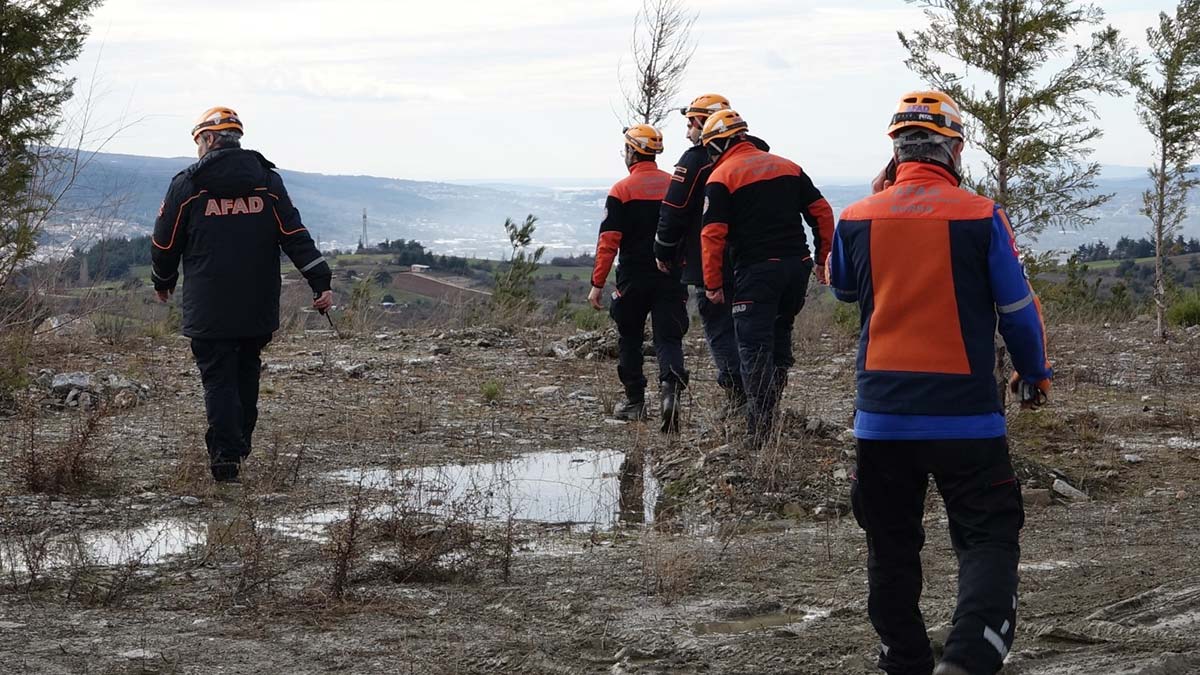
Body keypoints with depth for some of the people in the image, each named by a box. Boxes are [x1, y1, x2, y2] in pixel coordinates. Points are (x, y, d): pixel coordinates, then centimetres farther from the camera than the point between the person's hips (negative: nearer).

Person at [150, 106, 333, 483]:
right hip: (259, 310, 3)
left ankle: (225, 457, -8)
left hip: (208, 310, -3)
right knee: (246, 374, 19)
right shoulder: (268, 181, 6)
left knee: (218, 379, 1)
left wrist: (163, 282, 24)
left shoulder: (186, 185, -2)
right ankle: (240, 446, 23)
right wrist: (321, 282, -2)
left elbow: (165, 243, 6)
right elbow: (295, 236, -1)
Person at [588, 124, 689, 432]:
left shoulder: (622, 190, -7)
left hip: (634, 277, -3)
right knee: (668, 338, 0)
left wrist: (597, 284, -8)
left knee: (629, 338, 15)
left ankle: (635, 401, 21)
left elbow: (609, 242, -11)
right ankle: (671, 387, -26)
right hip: (672, 276, 3)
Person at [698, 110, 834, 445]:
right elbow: (821, 211, 12)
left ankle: (759, 433, -8)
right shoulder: (787, 166, 15)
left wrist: (713, 284, -4)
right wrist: (825, 259, 17)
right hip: (798, 265, 6)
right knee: (779, 339, 19)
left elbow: (713, 234, -9)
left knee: (755, 350, -4)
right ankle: (769, 415, 23)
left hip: (756, 270, -6)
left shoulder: (721, 177, -3)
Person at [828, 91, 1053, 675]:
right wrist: (1035, 374, 18)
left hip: (881, 416, 3)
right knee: (987, 538, 3)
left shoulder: (857, 219, -1)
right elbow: (1018, 310, 0)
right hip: (965, 413, -3)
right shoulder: (981, 217, -8)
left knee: (892, 545, 15)